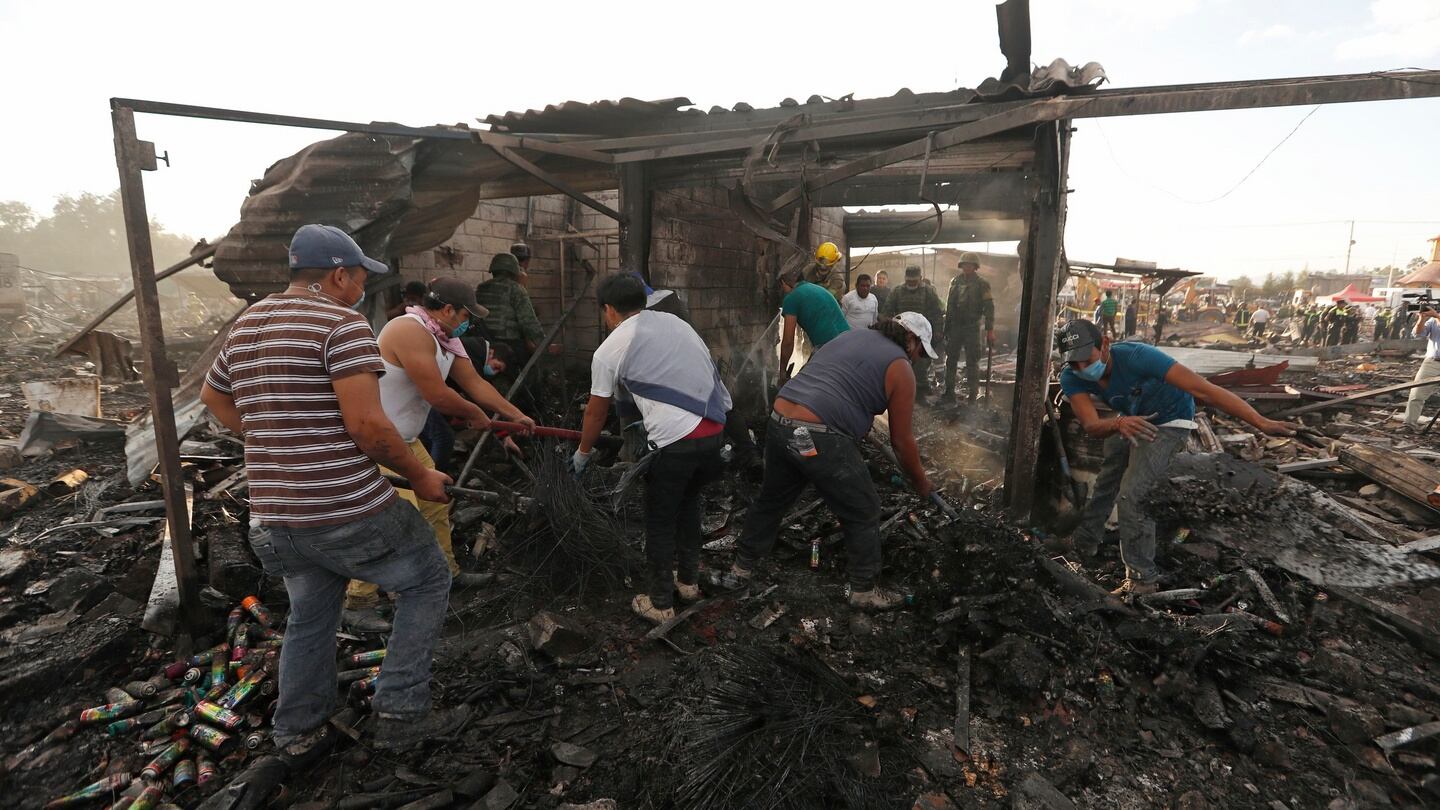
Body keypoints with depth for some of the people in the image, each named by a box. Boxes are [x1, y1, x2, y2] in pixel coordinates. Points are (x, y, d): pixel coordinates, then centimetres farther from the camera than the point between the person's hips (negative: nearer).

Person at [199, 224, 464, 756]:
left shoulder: (247, 324, 13)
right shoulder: (341, 322, -13)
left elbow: (213, 397, 28)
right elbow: (367, 424, -22)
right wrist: (421, 476, -10)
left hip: (275, 517, 8)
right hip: (348, 512, -8)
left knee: (309, 617, 25)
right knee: (427, 580, 11)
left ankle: (298, 733, 37)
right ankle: (401, 715, 13)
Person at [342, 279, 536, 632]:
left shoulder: (447, 339, 8)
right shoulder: (411, 331, -23)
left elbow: (475, 383, 13)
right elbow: (437, 395, -24)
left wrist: (516, 415, 13)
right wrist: (475, 414, -7)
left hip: (405, 439, 10)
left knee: (435, 501, 16)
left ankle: (448, 573, 32)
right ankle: (358, 605, -4)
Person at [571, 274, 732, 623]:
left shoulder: (609, 351, 2)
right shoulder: (675, 321, 17)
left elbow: (596, 413, 12)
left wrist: (582, 454, 29)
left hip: (676, 440, -6)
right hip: (718, 430, 6)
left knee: (660, 522, 14)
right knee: (688, 502, 27)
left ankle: (659, 603, 28)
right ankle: (688, 580, 42)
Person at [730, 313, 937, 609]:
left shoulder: (850, 336, 22)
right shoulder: (900, 368, 2)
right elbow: (902, 441, 4)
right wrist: (920, 482, 19)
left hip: (778, 423, 8)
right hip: (820, 440, -7)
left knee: (772, 499, 26)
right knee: (863, 513, 12)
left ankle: (743, 565, 42)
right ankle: (865, 590, 25)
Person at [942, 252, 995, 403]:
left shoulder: (982, 284, -4)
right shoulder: (955, 281, 9)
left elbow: (989, 307, -9)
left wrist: (990, 330, -17)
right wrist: (946, 327, 11)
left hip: (972, 328, -4)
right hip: (954, 327, 4)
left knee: (972, 362, 0)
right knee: (951, 360, 8)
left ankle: (973, 394, 6)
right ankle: (949, 392, 17)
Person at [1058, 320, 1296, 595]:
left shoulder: (1136, 357, -38)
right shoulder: (1072, 378, -25)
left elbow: (1203, 389, -41)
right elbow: (1091, 425, -36)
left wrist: (1261, 423, -46)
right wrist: (1119, 423, -58)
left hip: (1166, 422, -5)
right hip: (1128, 419, 6)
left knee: (1132, 496, -18)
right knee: (1103, 486, 19)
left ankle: (1142, 579, -6)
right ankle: (1082, 543, 41)